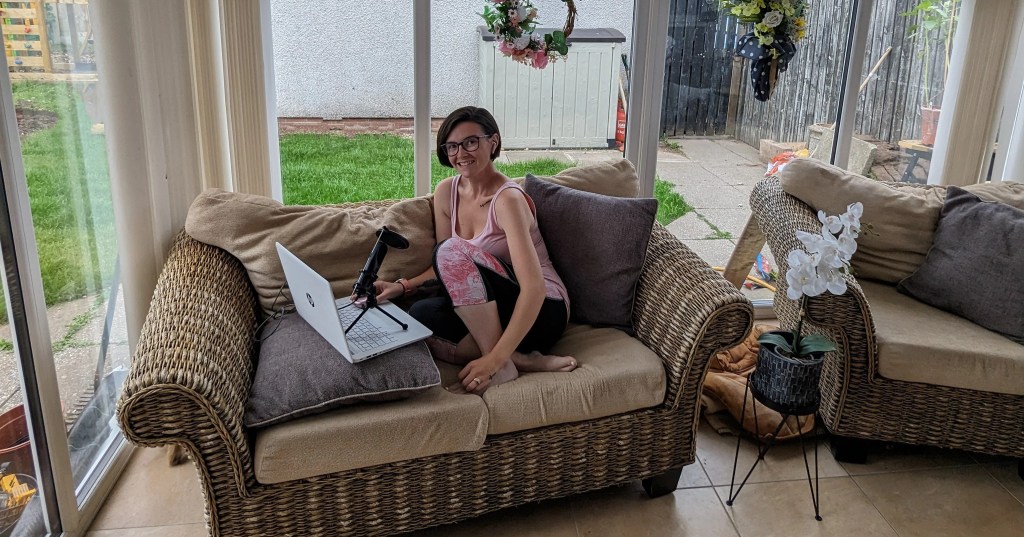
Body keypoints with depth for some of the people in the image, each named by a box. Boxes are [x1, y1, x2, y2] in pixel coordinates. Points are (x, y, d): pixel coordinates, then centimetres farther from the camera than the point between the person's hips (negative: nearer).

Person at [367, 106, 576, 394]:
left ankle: (504, 364, -23)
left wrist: (495, 359, -35)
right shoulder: (446, 192, 3)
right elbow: (447, 267, 11)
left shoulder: (507, 199, -20)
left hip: (542, 310, -6)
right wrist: (403, 285, -8)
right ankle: (525, 360, -19)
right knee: (420, 314, -23)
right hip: (484, 311, 6)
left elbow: (534, 288, -28)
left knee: (453, 250, -27)